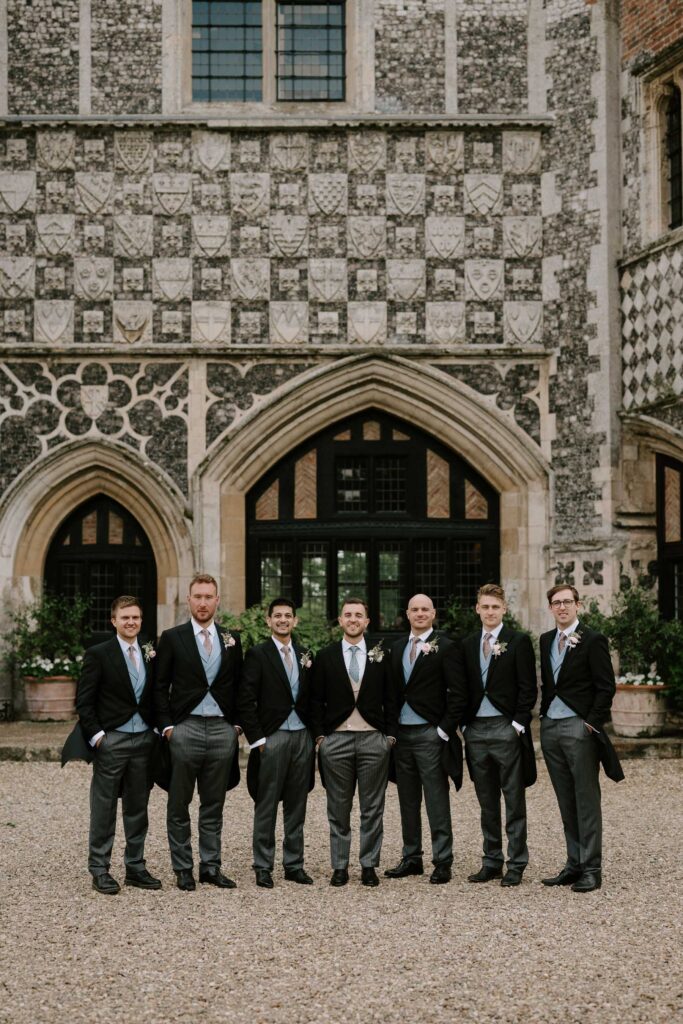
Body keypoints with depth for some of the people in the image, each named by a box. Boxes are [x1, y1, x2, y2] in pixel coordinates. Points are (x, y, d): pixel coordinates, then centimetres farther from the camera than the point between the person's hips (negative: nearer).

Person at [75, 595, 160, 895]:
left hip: (144, 739, 5)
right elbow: (84, 701, -5)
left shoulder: (150, 655, 10)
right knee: (104, 808, 0)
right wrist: (96, 734, -12)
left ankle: (135, 867, 18)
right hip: (111, 741, -5)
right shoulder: (98, 654, -4)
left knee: (138, 807, 10)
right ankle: (99, 870, 5)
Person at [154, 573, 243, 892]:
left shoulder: (231, 640, 10)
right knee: (179, 805, 3)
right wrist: (166, 725, -6)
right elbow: (160, 687, 0)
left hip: (223, 730, 3)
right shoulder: (172, 638, 1)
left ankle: (211, 866, 15)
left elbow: (238, 686, 14)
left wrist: (237, 723, 5)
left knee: (214, 805, 8)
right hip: (185, 729, -2)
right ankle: (183, 869, 10)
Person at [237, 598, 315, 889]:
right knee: (266, 806, 0)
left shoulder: (305, 656, 13)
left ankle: (294, 865, 15)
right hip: (272, 737, -4)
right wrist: (256, 739, -10)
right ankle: (263, 867, 5)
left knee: (296, 806, 8)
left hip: (302, 737, 4)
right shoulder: (257, 654, -2)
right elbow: (246, 701, -6)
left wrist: (316, 733, 7)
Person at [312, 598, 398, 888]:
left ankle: (369, 865, 10)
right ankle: (339, 866, 11)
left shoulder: (380, 656, 6)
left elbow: (390, 699, 7)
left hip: (373, 739, 0)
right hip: (335, 740, 0)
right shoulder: (326, 657, 6)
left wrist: (391, 733, 0)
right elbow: (317, 700, 6)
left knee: (372, 808, 3)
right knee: (338, 808, 5)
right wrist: (319, 734, -1)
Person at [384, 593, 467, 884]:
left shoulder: (445, 647, -4)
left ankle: (442, 862, 0)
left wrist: (445, 729, -12)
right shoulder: (397, 648, 14)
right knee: (408, 801, 11)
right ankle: (411, 858, 18)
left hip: (430, 734, -6)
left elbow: (458, 693, -8)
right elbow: (392, 690, 16)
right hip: (401, 734, 6)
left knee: (437, 802, -4)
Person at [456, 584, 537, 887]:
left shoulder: (518, 641, -2)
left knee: (514, 800, -1)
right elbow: (462, 688, 15)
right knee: (487, 802, 10)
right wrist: (464, 724, 7)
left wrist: (518, 723, -11)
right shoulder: (467, 645, 12)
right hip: (475, 730, 5)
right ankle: (492, 862, 16)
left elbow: (528, 688, -5)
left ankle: (516, 864, 3)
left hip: (506, 728, -5)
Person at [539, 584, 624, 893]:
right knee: (566, 802, 10)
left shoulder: (592, 640, -5)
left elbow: (606, 687, -8)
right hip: (550, 728, 6)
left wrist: (592, 723, -13)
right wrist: (544, 716, 10)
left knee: (586, 800, -3)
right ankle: (574, 864, 15)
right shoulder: (546, 641, 14)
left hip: (579, 728, -6)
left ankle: (591, 868, 0)